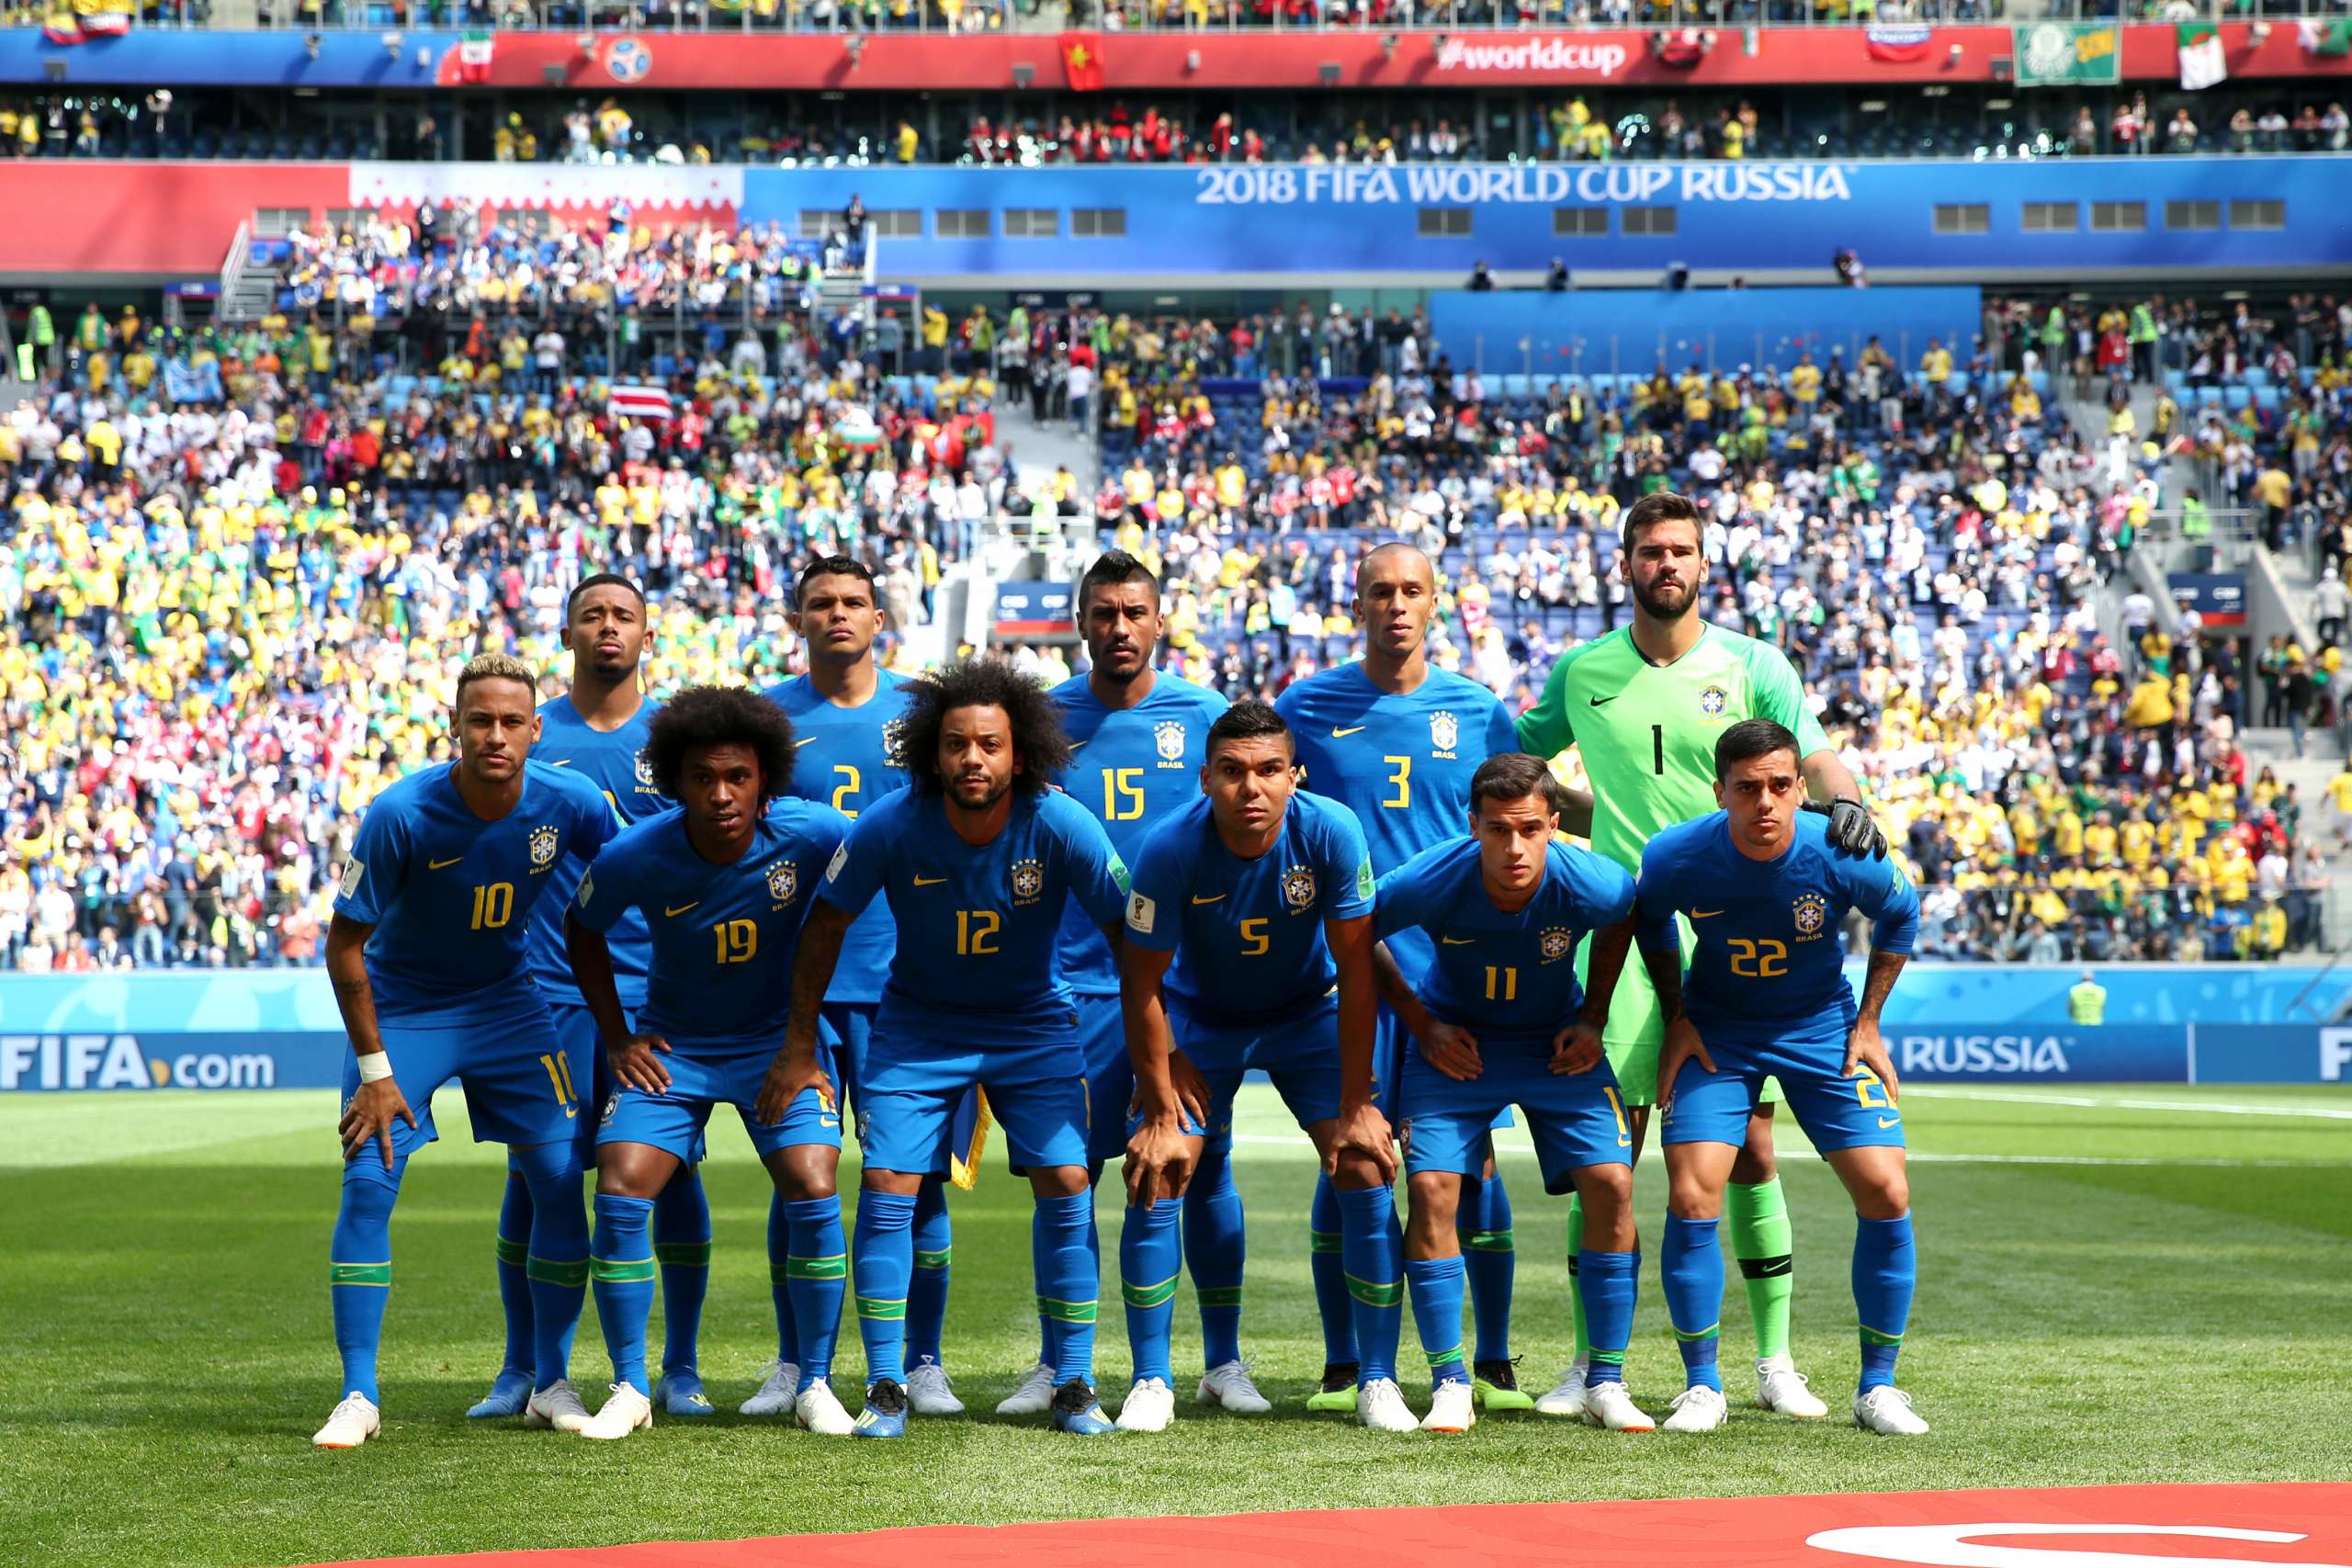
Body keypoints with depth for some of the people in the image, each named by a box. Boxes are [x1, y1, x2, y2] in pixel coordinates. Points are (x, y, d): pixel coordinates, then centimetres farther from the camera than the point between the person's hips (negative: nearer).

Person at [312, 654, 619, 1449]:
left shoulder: (571, 804, -17)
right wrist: (375, 1070, -16)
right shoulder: (401, 814, -24)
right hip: (400, 1006, -2)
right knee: (368, 1183, -13)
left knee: (562, 1180, -4)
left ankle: (551, 1384, 9)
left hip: (506, 1002, 3)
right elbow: (345, 945, -15)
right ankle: (357, 1396, -2)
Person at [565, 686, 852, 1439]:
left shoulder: (813, 835, -22)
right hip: (672, 1045, 1)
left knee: (814, 1191, -18)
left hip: (781, 1039, -1)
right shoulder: (634, 857, -18)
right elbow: (583, 930, 4)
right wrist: (617, 1037, -1)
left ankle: (814, 1384, 1)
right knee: (619, 1193, -14)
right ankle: (630, 1388, 3)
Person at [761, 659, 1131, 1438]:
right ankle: (885, 1388, 2)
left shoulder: (1061, 826, -22)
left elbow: (1132, 932, -11)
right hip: (916, 1026, 0)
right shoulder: (891, 826, -20)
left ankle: (1074, 1386, 3)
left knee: (1066, 1184, -10)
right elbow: (826, 923, -5)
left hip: (1032, 1024, 0)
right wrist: (800, 1046, -3)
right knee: (886, 1187, -9)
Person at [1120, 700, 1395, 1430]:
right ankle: (1150, 1382, 1)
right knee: (1154, 1176, -13)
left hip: (1309, 1014, 0)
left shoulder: (1332, 831, -27)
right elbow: (1143, 985, -16)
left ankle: (1378, 1382, -2)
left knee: (1365, 1169, -14)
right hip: (1200, 1019, 0)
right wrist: (1161, 1110, -16)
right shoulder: (1172, 848, -28)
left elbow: (1355, 969, -18)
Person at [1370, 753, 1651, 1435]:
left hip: (1557, 1044, 1)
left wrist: (1593, 1019, -3)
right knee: (1430, 1188, -16)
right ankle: (1449, 1383, -3)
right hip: (1456, 1041, -1)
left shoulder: (1593, 885, -27)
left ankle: (1606, 1382, -1)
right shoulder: (1428, 884, -28)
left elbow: (1634, 920, 0)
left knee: (1612, 1185, -13)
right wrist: (1422, 1025, -8)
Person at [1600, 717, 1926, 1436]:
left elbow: (1901, 916, 0)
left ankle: (1877, 1386, 6)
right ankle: (1702, 1386, 2)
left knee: (1886, 1194, -10)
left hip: (1822, 1027, 0)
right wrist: (1675, 1019, 0)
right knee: (1691, 1196, -15)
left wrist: (1866, 1023, 1)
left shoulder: (1842, 856, -23)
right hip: (1716, 1032, 0)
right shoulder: (1675, 857, -22)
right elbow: (1651, 920, 3)